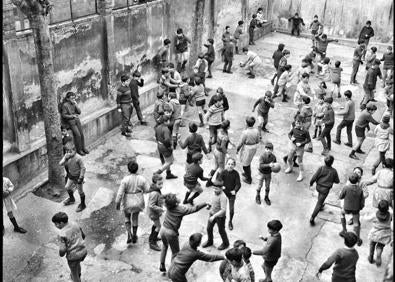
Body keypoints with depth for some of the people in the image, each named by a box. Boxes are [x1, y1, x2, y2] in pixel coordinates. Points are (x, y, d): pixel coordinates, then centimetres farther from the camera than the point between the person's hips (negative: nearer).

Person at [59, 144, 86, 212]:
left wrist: (81, 178, -21)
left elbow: (83, 168, -23)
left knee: (80, 191, 7)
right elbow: (60, 164, -15)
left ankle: (82, 205, 27)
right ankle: (71, 199, 50)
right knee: (67, 187, 22)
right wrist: (65, 159, -33)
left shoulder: (78, 158, -29)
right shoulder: (66, 156, -12)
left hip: (78, 176, -7)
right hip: (71, 175, 7)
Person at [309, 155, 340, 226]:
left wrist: (311, 183, 4)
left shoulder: (321, 168, -18)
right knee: (319, 204, 2)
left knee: (320, 195, 36)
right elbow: (337, 181, -5)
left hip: (318, 186, 3)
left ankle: (321, 205, 61)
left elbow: (314, 177, -16)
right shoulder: (334, 171, -18)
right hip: (325, 189, -3)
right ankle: (312, 218, -1)